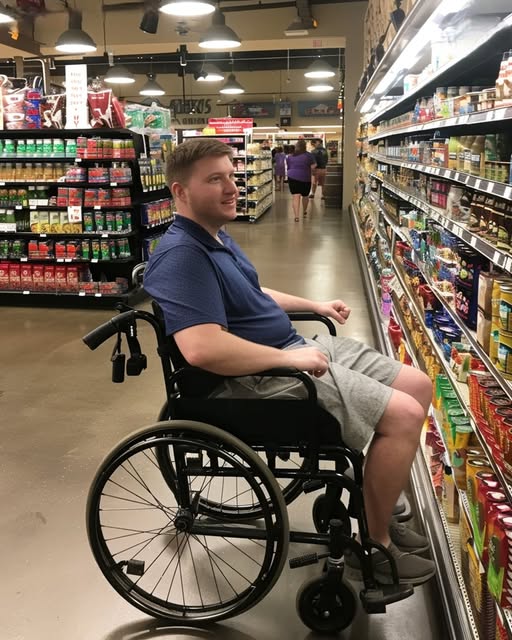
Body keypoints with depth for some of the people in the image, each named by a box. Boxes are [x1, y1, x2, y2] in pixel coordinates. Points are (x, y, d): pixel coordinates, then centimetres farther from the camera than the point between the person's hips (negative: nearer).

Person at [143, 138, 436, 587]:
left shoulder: (215, 235, 13)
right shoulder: (181, 256, -21)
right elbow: (201, 348, -35)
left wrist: (314, 306, 21)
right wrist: (291, 357, -26)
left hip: (292, 349, 11)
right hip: (258, 377, -11)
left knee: (419, 386, 9)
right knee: (404, 414, -17)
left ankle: (374, 505, 22)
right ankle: (373, 543, 3)